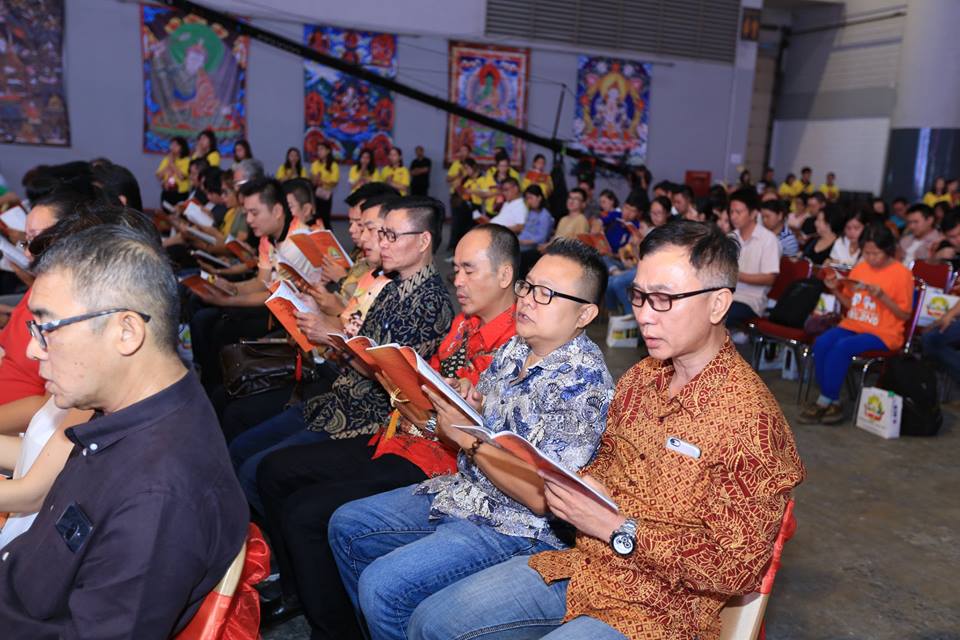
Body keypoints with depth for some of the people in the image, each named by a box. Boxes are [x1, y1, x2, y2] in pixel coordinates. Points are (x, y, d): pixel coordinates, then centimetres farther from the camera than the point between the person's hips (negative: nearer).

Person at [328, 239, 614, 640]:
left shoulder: (583, 382, -21)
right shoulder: (514, 350, 4)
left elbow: (543, 498, -24)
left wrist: (469, 438, -23)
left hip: (515, 527, -9)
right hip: (464, 492, 9)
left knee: (382, 585, -21)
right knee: (347, 526, 14)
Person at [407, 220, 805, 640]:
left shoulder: (749, 418, -22)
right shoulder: (640, 378, 3)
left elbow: (739, 568, -19)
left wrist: (617, 528, -23)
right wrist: (566, 486, -5)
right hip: (584, 565, 7)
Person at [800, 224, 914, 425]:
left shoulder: (902, 273, -5)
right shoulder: (859, 268, 10)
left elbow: (905, 315, -5)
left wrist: (882, 296, -19)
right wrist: (836, 290, 1)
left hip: (883, 333, -5)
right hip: (853, 324, 5)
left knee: (842, 347, -31)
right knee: (821, 343, -24)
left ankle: (825, 401, -17)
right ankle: (833, 403, -15)